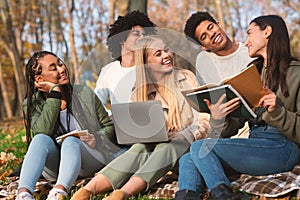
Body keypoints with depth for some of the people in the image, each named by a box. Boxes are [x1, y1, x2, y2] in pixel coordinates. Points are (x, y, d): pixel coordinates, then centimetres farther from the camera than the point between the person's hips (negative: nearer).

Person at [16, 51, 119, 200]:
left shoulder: (85, 94, 2)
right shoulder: (32, 104, 1)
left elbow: (109, 126, 9)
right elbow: (43, 132, -19)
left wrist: (97, 139, -13)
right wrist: (54, 94, -17)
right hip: (54, 168, 1)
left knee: (70, 141, -32)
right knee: (41, 139, -28)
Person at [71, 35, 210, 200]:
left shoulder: (187, 78, 5)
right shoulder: (140, 93, 8)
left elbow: (203, 119, 0)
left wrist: (182, 135, -17)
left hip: (187, 144, -1)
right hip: (156, 145, 2)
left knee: (166, 148, -34)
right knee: (140, 149, -31)